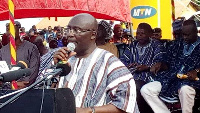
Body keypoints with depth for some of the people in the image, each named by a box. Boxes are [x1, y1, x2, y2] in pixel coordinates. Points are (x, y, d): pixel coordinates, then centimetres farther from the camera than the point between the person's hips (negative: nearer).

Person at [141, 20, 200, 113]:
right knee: (145, 90, -17)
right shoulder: (177, 45, 21)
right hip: (170, 78, 5)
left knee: (185, 89, -41)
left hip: (189, 81, -4)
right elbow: (168, 64, 26)